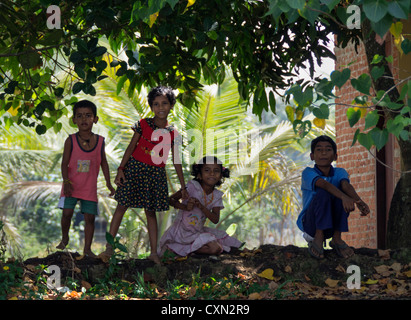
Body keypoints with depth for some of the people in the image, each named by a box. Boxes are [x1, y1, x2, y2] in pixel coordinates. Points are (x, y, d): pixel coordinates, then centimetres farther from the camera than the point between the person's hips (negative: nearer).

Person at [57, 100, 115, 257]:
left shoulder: (99, 141, -1)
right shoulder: (71, 141, -7)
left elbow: (103, 162, 8)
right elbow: (65, 163, -8)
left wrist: (108, 183, 7)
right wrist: (66, 182, -19)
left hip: (90, 187, 2)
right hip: (72, 185, -1)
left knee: (90, 217, 0)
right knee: (67, 212, -10)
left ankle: (87, 248, 11)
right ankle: (64, 238, 17)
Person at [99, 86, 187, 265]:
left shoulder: (172, 134, 3)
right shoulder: (143, 124, -2)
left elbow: (176, 161, 9)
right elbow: (131, 147, 0)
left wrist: (183, 186, 10)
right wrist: (121, 169, -8)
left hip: (156, 173, 2)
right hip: (135, 168, -2)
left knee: (151, 211, 7)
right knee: (122, 206, -4)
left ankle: (154, 253, 10)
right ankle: (109, 247, -2)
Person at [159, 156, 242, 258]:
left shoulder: (217, 196, 2)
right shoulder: (193, 186, -13)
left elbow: (215, 219, -8)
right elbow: (171, 200, -10)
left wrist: (201, 207, -24)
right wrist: (185, 207, -28)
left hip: (198, 230, 7)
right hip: (183, 231, -7)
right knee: (215, 248, -17)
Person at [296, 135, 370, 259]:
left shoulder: (339, 173, 1)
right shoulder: (308, 173, -11)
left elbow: (346, 185, -22)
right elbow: (323, 184, -31)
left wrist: (359, 201, -45)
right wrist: (344, 197, -50)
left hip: (332, 224, 4)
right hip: (310, 224, -4)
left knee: (341, 190, -22)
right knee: (323, 193, -30)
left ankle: (337, 238, -15)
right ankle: (318, 237, -21)